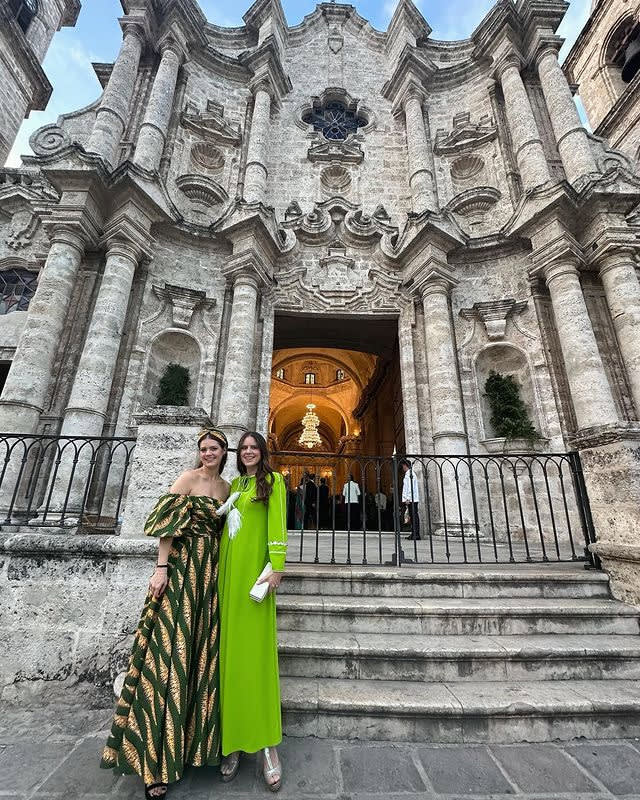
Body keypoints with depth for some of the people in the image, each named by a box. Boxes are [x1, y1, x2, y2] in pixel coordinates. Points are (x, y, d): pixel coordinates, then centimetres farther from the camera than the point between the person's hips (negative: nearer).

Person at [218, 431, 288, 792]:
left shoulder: (272, 480, 1)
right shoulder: (233, 484, 16)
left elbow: (277, 524, -6)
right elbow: (224, 525, 14)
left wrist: (276, 568, -13)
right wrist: (221, 568, 8)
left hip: (254, 569, -5)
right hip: (229, 570, 5)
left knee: (256, 648, -2)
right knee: (230, 649, 7)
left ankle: (266, 743, 9)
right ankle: (233, 738, 19)